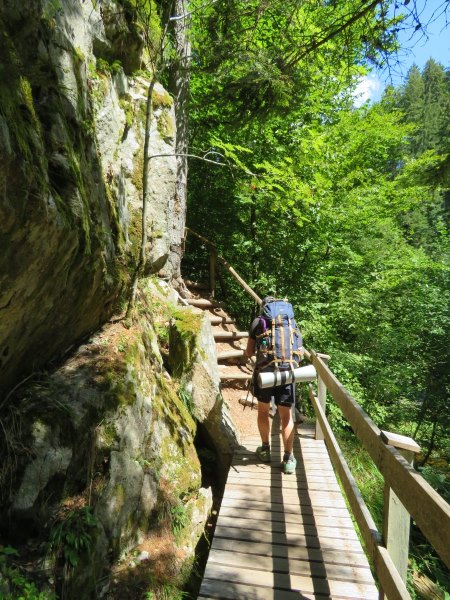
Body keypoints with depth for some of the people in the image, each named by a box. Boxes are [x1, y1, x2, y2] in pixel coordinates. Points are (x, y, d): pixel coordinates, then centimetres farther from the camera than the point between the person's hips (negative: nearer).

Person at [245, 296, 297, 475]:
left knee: (263, 410, 20)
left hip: (264, 371, -1)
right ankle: (288, 459, 14)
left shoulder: (258, 322, 3)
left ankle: (265, 449, 31)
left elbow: (249, 352, 4)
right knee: (286, 415, 12)